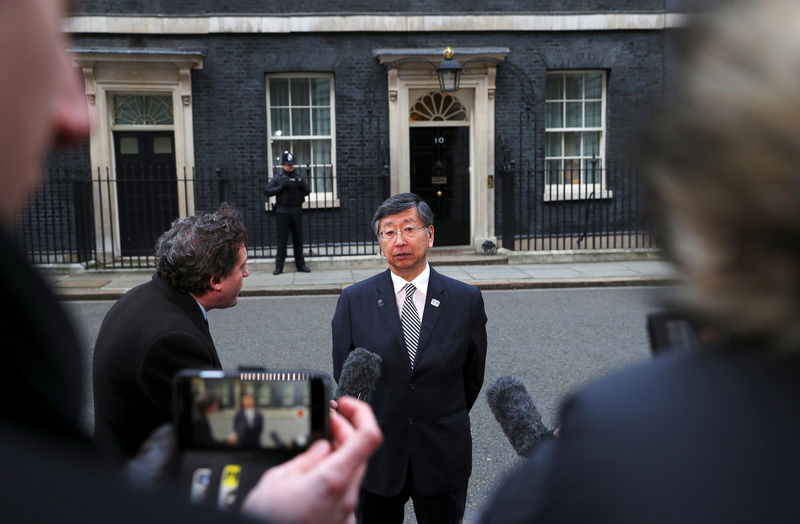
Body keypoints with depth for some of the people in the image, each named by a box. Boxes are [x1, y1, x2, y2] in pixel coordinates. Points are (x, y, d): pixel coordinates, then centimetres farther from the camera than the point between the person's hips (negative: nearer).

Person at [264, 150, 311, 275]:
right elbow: (267, 191, -6)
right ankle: (279, 266, 3)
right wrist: (281, 187, -17)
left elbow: (307, 191, 7)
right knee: (282, 240, -2)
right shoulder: (278, 178, 2)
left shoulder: (299, 177, 11)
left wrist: (301, 185, -12)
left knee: (298, 239, 6)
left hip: (296, 211, 3)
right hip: (282, 212, -3)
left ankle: (300, 264, 13)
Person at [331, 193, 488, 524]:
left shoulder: (466, 300, -5)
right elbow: (344, 377, 3)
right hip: (377, 457, 0)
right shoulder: (354, 301, -5)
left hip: (444, 455, 0)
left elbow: (473, 375, 5)